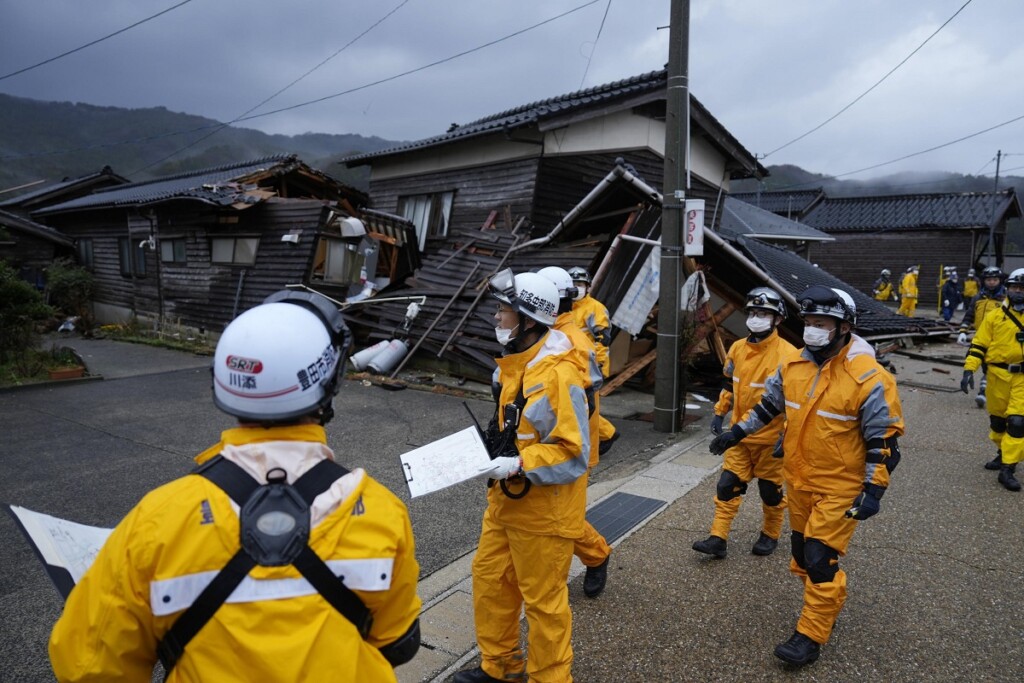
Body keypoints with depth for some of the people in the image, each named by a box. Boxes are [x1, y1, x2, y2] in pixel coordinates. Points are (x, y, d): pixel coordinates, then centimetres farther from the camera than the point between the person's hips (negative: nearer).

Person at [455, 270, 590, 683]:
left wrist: (518, 465, -29)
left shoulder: (558, 375, -24)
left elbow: (573, 454, -24)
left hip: (544, 509, -9)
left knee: (543, 599, 7)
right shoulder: (513, 365, 5)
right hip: (506, 500, 9)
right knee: (489, 577, 20)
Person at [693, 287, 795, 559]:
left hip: (770, 438, -5)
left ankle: (771, 535, 35)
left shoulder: (787, 354, -16)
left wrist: (787, 436, -18)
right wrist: (719, 413, 13)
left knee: (770, 490, 13)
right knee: (728, 484, 5)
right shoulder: (737, 348, 2)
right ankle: (718, 538, 12)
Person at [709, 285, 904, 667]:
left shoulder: (868, 378, -20)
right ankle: (826, 607, 42)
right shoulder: (793, 366, -2)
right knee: (802, 552, 18)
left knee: (820, 559, -3)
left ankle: (810, 637, 13)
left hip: (840, 489, -6)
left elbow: (884, 440, -14)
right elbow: (768, 405, 14)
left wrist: (873, 490, -18)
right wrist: (736, 433, 13)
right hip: (798, 481, 6)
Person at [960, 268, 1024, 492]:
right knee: (997, 420, 14)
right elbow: (978, 345, 1)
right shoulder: (994, 316, 2)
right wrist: (969, 369, -9)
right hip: (998, 375, 1)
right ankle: (1003, 454, 37)